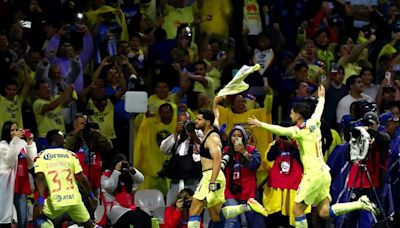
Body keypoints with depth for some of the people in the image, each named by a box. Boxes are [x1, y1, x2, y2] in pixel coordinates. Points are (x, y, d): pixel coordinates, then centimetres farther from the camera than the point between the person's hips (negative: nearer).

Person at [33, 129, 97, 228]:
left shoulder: (40, 157, 4)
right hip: (74, 199, 1)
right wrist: (91, 196, 18)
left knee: (38, 214, 25)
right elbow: (82, 179, 7)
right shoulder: (71, 155, 8)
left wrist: (41, 200, -14)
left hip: (56, 201, -1)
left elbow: (40, 179, -9)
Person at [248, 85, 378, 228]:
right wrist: (321, 98, 54)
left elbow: (282, 131, -26)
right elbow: (318, 112, 35)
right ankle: (360, 204, -1)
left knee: (297, 209, -4)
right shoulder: (313, 124, 13)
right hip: (323, 173, 8)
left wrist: (261, 124, -30)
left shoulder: (301, 130, -9)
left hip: (314, 173, -8)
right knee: (324, 212, 6)